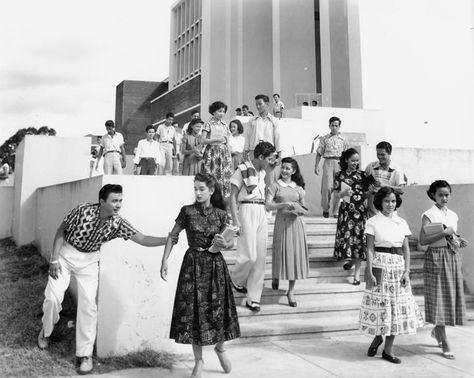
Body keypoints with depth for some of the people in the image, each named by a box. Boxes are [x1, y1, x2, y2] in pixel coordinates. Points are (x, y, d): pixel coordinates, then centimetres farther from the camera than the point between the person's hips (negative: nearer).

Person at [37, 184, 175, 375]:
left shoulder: (118, 223, -19)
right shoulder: (83, 211, -26)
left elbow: (143, 239, -21)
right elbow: (61, 231, -13)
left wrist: (168, 240, -35)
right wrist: (54, 259, -14)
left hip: (89, 260, 1)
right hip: (66, 254, -1)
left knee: (88, 304, -6)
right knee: (53, 297, -4)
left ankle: (86, 354, 6)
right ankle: (46, 331, 30)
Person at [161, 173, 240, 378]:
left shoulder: (221, 214, 0)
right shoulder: (187, 211, -3)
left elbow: (231, 241, 6)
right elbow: (173, 236, 1)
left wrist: (224, 244, -16)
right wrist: (164, 261, -4)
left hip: (215, 264, 1)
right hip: (193, 264, -1)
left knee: (218, 307, 5)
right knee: (193, 309, 2)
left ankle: (221, 348, 33)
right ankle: (198, 359, 17)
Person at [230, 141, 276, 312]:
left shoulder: (262, 172, 15)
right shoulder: (242, 169, -7)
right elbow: (233, 197, -8)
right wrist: (236, 221, -14)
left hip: (261, 213, 7)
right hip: (247, 210, -7)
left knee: (261, 257, 4)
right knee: (249, 256, -9)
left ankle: (253, 298, 12)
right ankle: (236, 280, 23)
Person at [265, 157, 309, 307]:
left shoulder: (298, 188, 10)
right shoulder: (275, 186, 1)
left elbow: (304, 208, 16)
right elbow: (268, 205, -9)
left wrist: (299, 210, -6)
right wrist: (284, 204, -22)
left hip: (296, 223, 3)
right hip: (282, 222, -3)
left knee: (295, 254, 1)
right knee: (282, 252, 2)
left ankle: (291, 291, 10)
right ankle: (276, 276, 34)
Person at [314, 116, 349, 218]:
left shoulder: (343, 140, 11)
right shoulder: (324, 138, 9)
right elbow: (319, 153, 9)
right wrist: (316, 166, 2)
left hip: (340, 163, 1)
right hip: (328, 162, -1)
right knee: (327, 187, -10)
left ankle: (336, 212, 7)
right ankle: (325, 209, 9)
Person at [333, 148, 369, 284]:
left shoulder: (362, 175, 4)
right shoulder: (339, 175, 3)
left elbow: (366, 193, 7)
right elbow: (336, 194, 2)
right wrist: (343, 193, -18)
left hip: (360, 210, 0)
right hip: (346, 210, 1)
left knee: (359, 237, -5)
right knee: (346, 236, 1)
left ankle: (357, 271, 1)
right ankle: (350, 258, 34)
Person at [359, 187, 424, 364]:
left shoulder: (402, 223, 8)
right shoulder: (373, 222, -2)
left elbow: (406, 249, 8)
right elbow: (370, 249, -5)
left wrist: (407, 271, -2)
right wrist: (370, 273, -11)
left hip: (398, 266, 4)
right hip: (380, 265, -4)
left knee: (397, 305, 5)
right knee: (379, 303, 0)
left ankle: (388, 349, 16)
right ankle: (377, 337, 29)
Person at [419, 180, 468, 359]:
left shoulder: (453, 215, 12)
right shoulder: (429, 214, -6)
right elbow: (423, 240, -16)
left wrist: (459, 241, 0)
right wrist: (444, 232, -22)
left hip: (453, 257, 6)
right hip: (436, 257, -6)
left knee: (452, 297, 10)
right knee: (439, 298, -1)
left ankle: (437, 330, 34)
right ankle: (445, 343, 6)